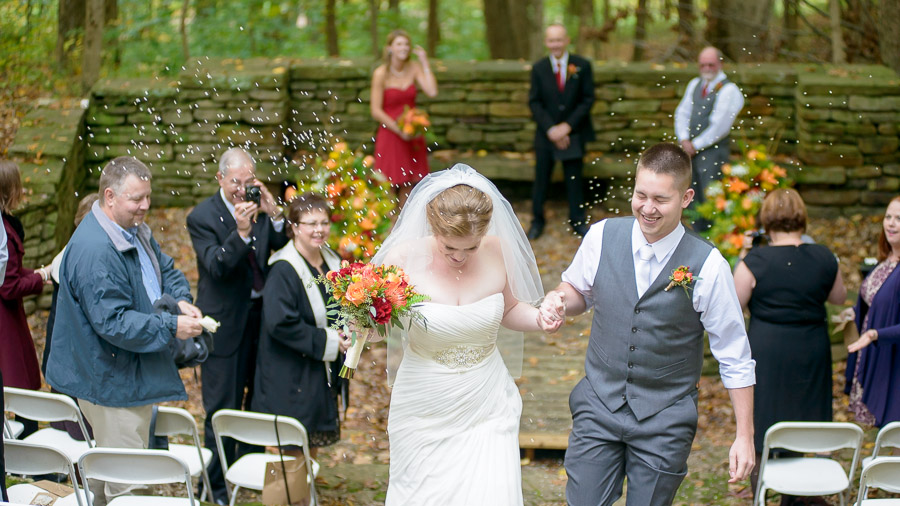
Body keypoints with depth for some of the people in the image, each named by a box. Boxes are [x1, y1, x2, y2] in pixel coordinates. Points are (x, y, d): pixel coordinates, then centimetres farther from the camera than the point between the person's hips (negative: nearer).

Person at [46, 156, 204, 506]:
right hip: (113, 383, -10)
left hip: (134, 376, 10)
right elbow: (113, 323, -28)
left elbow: (166, 271, 20)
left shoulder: (135, 230, 8)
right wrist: (172, 327, -26)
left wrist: (182, 300, -3)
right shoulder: (94, 251, -25)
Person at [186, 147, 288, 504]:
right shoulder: (202, 217, -13)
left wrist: (274, 214, -20)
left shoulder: (259, 207, 1)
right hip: (225, 323, -5)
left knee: (259, 400, 18)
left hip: (260, 314, 6)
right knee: (222, 409, 1)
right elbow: (216, 267, -23)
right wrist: (241, 233, -37)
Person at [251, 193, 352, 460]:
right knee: (295, 449, -2)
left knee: (313, 443, 14)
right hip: (291, 375, -7)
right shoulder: (283, 270, -18)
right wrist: (326, 342, -19)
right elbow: (280, 323, -24)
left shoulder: (332, 263, 7)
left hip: (322, 374, 8)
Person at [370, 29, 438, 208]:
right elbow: (376, 111, -10)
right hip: (389, 134, -4)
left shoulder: (414, 68, 2)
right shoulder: (381, 74, -10)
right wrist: (399, 130, -16)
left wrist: (425, 62, -10)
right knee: (390, 184, -3)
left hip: (411, 134, 4)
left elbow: (432, 92, -12)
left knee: (408, 183, 9)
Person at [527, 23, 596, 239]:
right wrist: (551, 129, -12)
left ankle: (577, 220, 21)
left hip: (574, 133, 0)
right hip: (546, 134, 1)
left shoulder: (582, 66, -3)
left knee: (574, 177, 8)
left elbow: (588, 100, -4)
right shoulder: (538, 68, 0)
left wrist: (568, 126, -13)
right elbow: (534, 102, -1)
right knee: (541, 178, 5)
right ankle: (537, 220, 18)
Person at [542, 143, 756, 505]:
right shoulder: (602, 237, -6)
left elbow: (734, 358, -7)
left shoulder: (708, 267, -14)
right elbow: (580, 291, 14)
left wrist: (745, 436, -8)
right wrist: (559, 300, -11)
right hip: (599, 406, 2)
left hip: (665, 420, -2)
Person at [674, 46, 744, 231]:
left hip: (714, 151, -7)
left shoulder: (728, 90, -8)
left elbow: (720, 125, -13)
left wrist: (696, 145, -10)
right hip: (692, 149, 7)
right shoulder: (694, 84, 14)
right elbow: (682, 112, 13)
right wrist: (684, 140, -2)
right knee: (693, 197, 8)